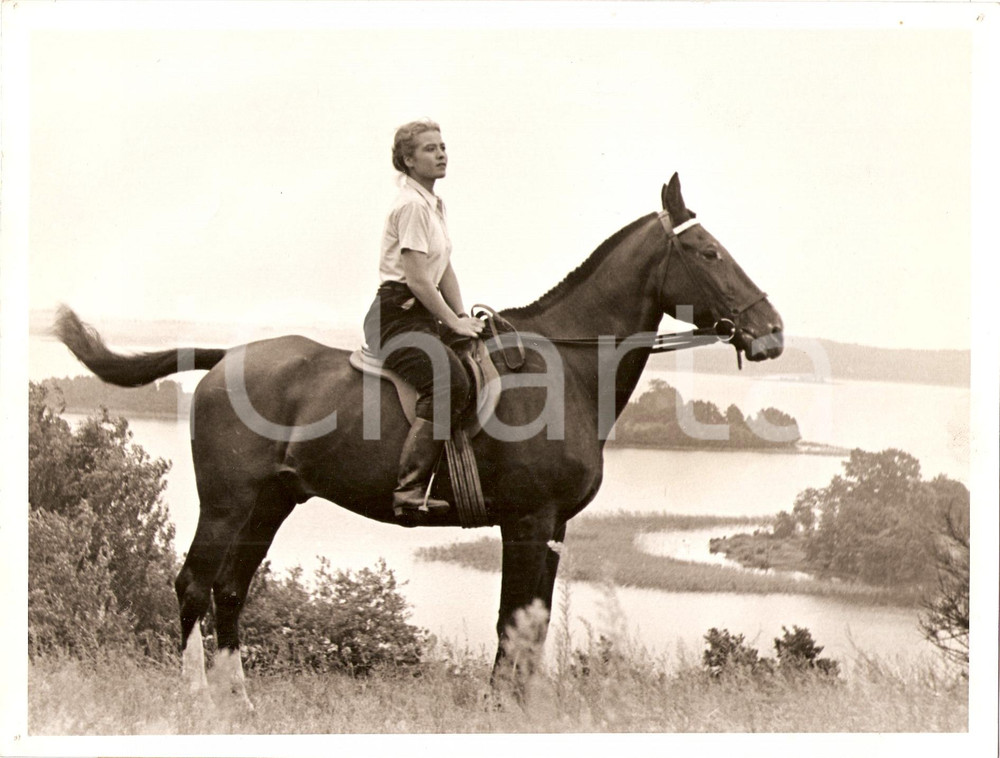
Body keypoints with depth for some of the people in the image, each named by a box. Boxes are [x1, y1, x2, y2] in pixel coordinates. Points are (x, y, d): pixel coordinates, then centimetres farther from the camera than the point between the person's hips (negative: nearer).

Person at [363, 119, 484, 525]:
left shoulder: (434, 204, 18)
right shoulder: (411, 205, -12)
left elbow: (445, 271, 21)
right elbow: (417, 279, -17)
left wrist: (462, 317, 9)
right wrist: (455, 324, -12)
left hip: (422, 314, 10)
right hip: (397, 314, -10)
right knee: (449, 383, -29)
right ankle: (410, 489, -36)